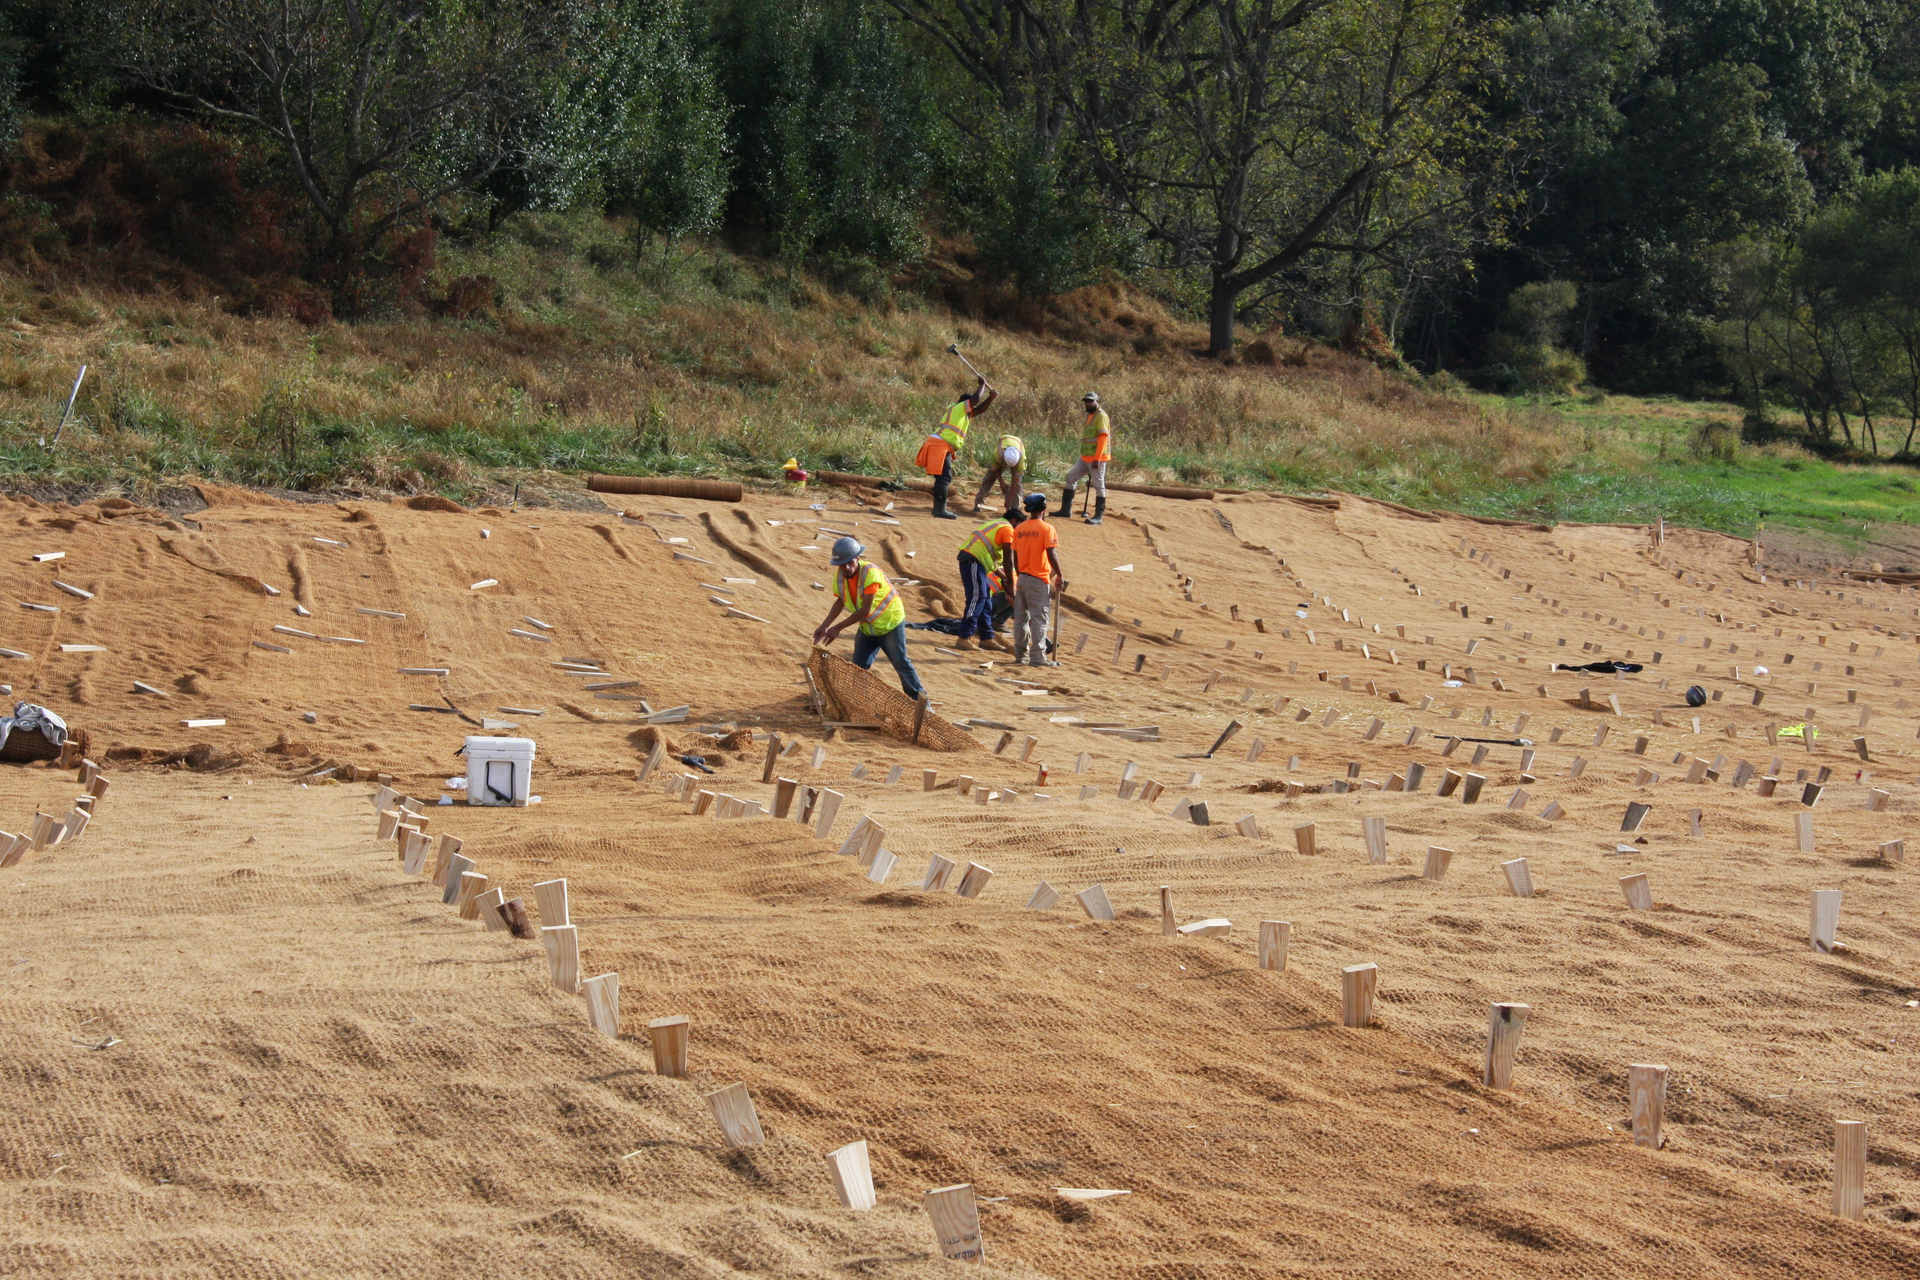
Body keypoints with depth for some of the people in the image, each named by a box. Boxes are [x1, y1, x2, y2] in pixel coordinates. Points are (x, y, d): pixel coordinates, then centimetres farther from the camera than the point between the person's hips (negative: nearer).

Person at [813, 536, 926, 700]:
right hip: (867, 628, 6)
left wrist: (838, 628, -29)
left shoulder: (870, 572, -32)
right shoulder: (840, 576, -11)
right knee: (859, 666, 4)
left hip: (890, 623, -6)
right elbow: (840, 602, 3)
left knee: (901, 663, -1)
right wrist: (825, 626, -9)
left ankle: (919, 698, 13)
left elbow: (865, 610, -32)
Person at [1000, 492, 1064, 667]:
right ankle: (1037, 656, -6)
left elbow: (1014, 556, 11)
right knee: (1039, 618, -3)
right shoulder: (1046, 529, -8)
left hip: (1021, 578, 6)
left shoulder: (1019, 529, 8)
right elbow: (1051, 554, -15)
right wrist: (1059, 576, -4)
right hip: (1038, 580, -6)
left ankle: (1020, 653, 15)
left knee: (1021, 617, 11)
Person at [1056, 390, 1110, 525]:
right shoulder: (1089, 416, 17)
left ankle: (1099, 516, -1)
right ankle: (1066, 509, 14)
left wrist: (1097, 458, -24)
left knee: (1098, 485, -5)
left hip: (1097, 458, -10)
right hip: (1085, 457, 10)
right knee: (1070, 477, 10)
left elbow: (1103, 437, -19)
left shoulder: (1101, 416, -12)